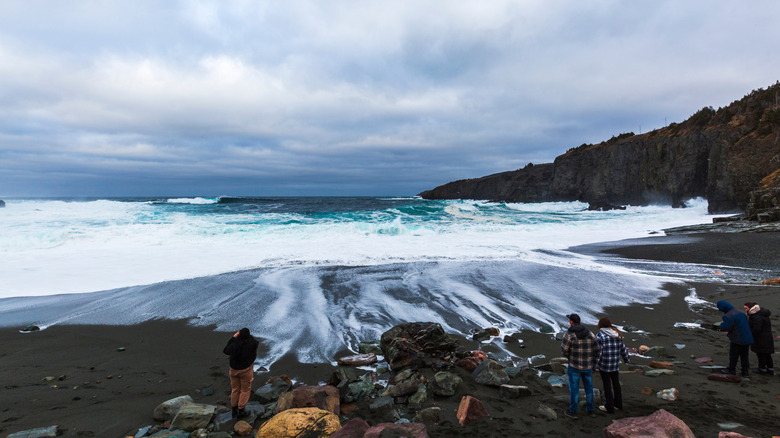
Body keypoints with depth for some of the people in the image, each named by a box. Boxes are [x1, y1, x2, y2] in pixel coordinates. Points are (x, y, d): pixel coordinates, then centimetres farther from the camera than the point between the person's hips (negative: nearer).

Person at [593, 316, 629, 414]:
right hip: (616, 364, 6)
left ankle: (609, 407, 13)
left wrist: (595, 365, -10)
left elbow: (598, 351, -17)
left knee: (607, 385, 5)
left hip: (604, 364, -6)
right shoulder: (617, 334, 1)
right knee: (616, 383, 20)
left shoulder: (600, 335, -16)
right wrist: (626, 358, 26)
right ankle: (618, 403, 33)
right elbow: (622, 348, 9)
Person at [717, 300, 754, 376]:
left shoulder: (728, 316, -17)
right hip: (747, 339, 8)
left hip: (737, 340, -8)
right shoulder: (741, 313, 12)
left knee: (733, 356, 6)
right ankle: (745, 371, 19)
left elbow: (726, 328, -23)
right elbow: (748, 325, 20)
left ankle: (731, 370, 16)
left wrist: (721, 324, -1)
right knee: (744, 356, 15)